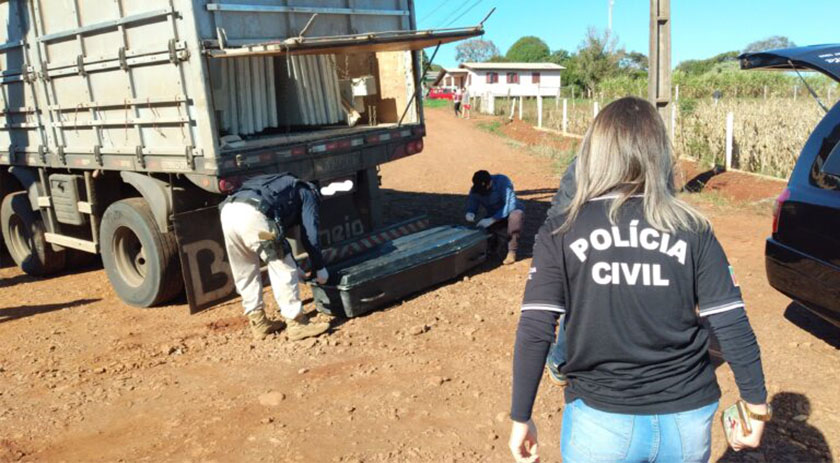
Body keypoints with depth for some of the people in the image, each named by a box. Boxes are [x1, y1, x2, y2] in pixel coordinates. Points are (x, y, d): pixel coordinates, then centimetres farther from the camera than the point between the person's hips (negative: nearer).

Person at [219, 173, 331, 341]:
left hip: (228, 210, 8)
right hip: (254, 214, -8)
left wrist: (292, 265, 50)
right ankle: (297, 324, 10)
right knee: (283, 270, 5)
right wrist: (320, 268, 25)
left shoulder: (281, 185, 43)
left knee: (244, 273, 20)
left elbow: (277, 233, 44)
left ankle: (258, 322, 29)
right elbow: (309, 234, 14)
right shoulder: (308, 193, 24)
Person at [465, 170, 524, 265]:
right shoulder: (475, 189, -13)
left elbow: (510, 205, -34)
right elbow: (471, 205, -7)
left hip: (512, 211, -4)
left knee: (516, 216, -39)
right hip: (493, 216, 4)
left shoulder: (503, 181, -28)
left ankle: (512, 252, -26)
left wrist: (491, 220, -43)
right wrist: (470, 213, -34)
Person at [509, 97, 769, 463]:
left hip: (600, 422, -2)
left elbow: (534, 333, -13)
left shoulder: (560, 233, -10)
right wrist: (757, 405, 7)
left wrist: (520, 418, -4)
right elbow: (732, 327, -6)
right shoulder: (693, 230, -6)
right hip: (687, 421, 2)